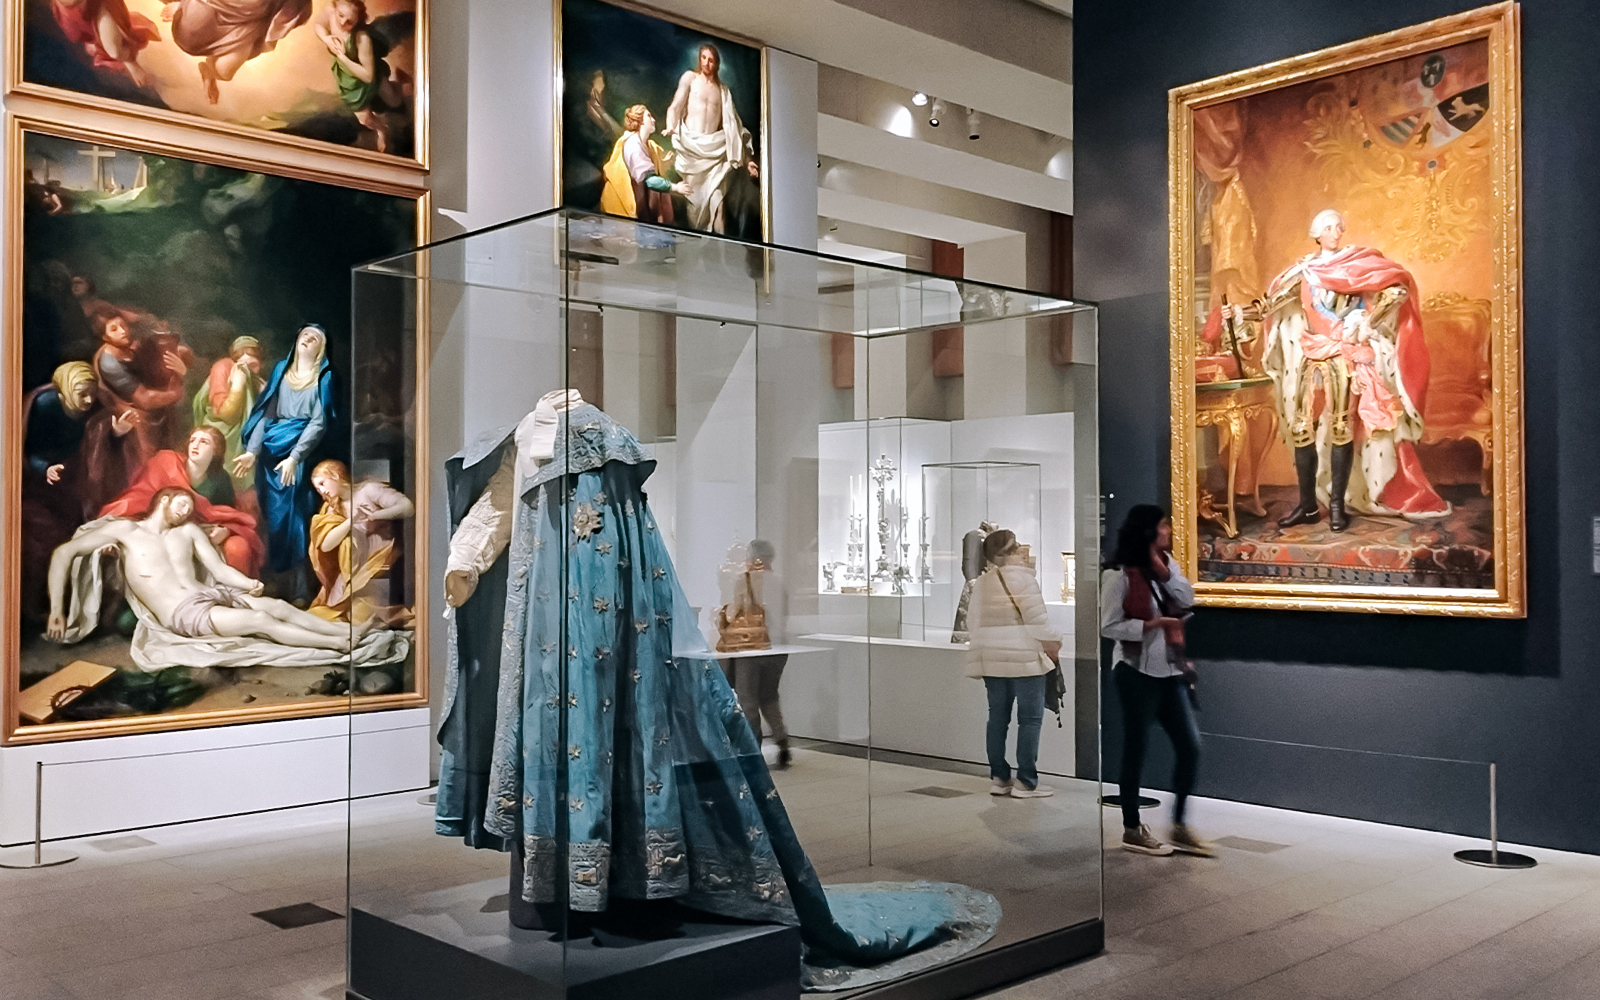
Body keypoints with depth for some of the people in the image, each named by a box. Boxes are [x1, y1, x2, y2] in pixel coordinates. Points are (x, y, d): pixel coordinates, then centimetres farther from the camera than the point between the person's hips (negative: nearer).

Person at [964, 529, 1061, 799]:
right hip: (1023, 657, -7)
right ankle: (1026, 782, -1)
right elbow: (1036, 619, -14)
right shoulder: (1022, 578, -12)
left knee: (998, 717, 12)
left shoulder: (980, 582, 10)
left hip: (991, 657, 7)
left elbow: (973, 622, 13)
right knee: (1030, 718, -1)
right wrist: (1052, 643, 0)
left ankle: (998, 778, 14)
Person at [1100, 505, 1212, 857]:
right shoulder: (1120, 575, -11)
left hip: (1170, 672, 7)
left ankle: (1179, 827, 16)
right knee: (1135, 751, 4)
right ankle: (1132, 830, 17)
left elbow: (1187, 601, -2)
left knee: (1190, 747, 4)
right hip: (1137, 673, -7)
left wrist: (1164, 570, -11)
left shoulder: (1166, 564, 10)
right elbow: (1108, 626, -11)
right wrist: (1152, 624, -17)